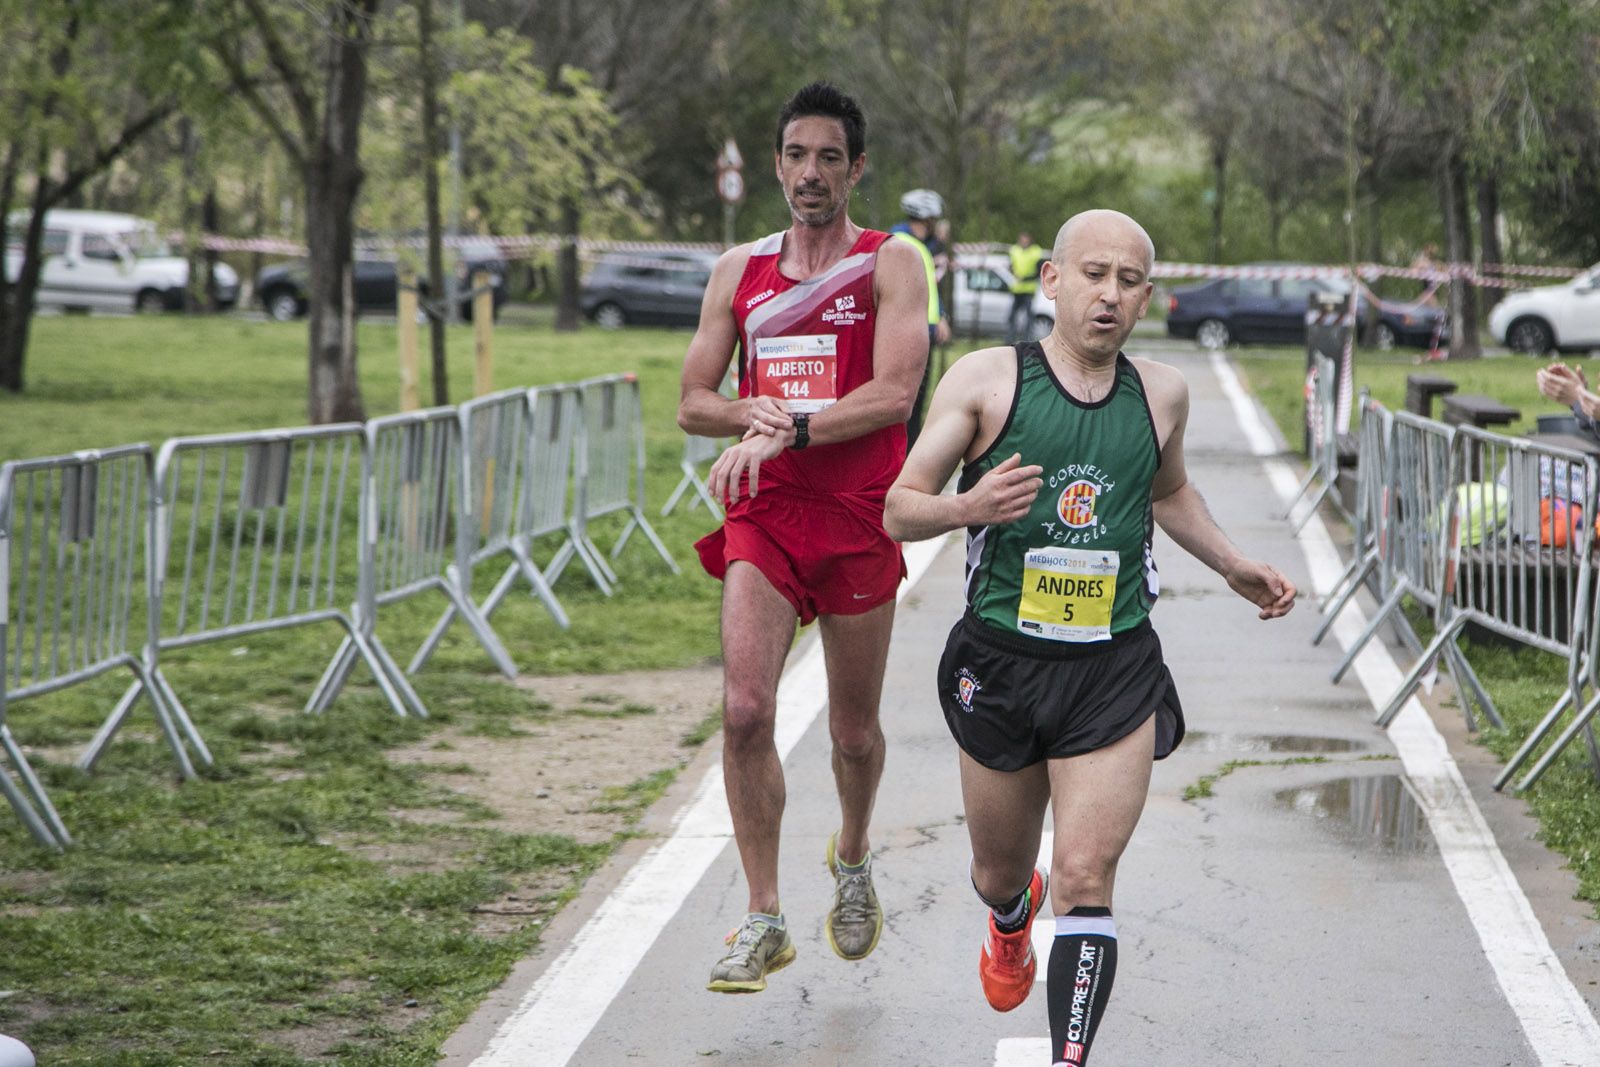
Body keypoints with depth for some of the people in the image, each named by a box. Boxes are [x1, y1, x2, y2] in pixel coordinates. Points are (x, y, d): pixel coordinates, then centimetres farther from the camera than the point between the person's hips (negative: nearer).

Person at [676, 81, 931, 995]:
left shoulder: (891, 265, -1)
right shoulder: (740, 271, 10)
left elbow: (894, 395, -14)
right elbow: (693, 404, 11)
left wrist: (787, 429, -23)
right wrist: (753, 417, -10)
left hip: (858, 523, -2)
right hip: (762, 517, 2)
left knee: (854, 729, 10)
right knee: (746, 709, -15)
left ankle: (853, 858, 41)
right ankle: (765, 920, -7)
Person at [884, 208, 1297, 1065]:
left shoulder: (1161, 395, 6)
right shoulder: (985, 379, -5)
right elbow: (898, 512, -5)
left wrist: (1233, 568, 19)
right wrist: (967, 506, -25)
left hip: (1116, 671, 0)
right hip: (999, 664, 0)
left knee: (1086, 878, -14)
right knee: (999, 871, 17)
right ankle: (1012, 921, 53)